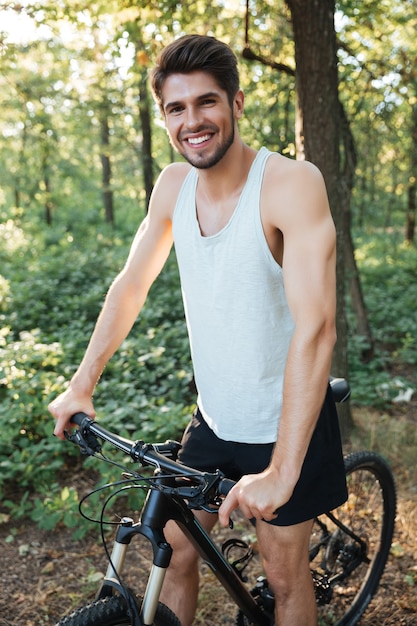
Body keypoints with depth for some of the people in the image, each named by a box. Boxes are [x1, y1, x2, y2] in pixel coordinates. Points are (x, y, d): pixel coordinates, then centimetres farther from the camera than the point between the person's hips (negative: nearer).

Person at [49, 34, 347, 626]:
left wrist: (280, 472, -35)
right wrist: (82, 384, 4)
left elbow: (315, 329, -32)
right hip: (213, 419, 5)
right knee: (176, 553, 14)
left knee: (285, 574, 13)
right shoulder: (173, 185, -4)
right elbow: (131, 285, 7)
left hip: (287, 423, -4)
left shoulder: (291, 182, -24)